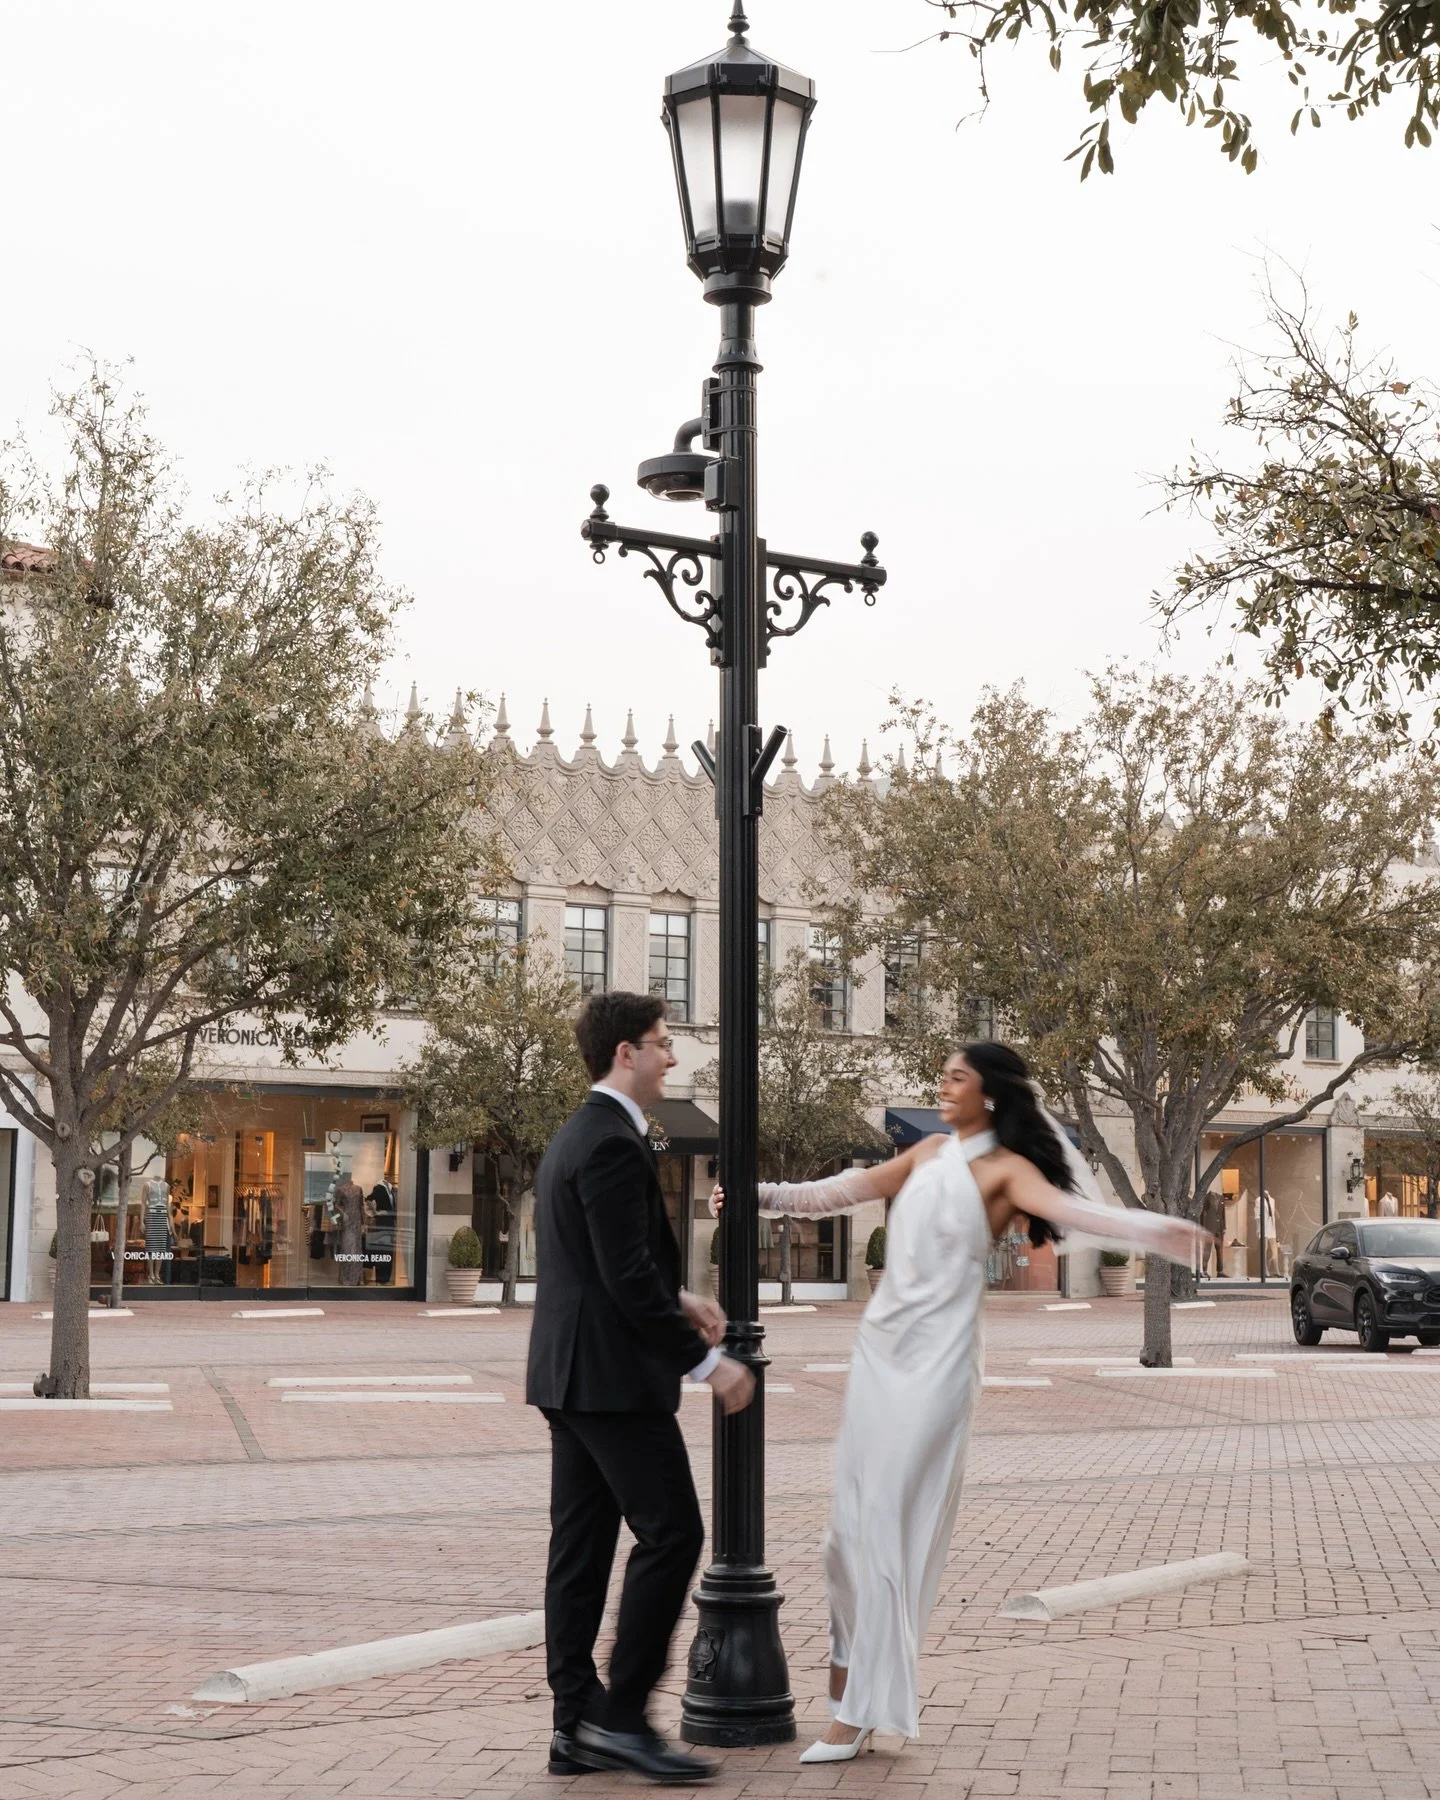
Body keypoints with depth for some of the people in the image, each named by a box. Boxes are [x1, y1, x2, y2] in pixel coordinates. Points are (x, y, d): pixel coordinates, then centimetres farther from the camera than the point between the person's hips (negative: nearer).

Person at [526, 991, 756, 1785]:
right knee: (671, 1533, -5)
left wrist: (677, 1298, 14)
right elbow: (627, 1275, -21)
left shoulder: (575, 1136, 16)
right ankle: (621, 1716, -2)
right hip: (614, 1375, -10)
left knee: (581, 1546, 9)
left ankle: (577, 1725, 12)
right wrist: (706, 1361, -17)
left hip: (570, 1373, 10)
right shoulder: (614, 1143, -17)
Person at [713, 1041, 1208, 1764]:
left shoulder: (1004, 1168, -6)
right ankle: (850, 1653, 25)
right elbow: (847, 1190, 22)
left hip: (935, 1357, -6)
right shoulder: (929, 1152, 13)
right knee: (850, 1513, 7)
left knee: (889, 1523, -6)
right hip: (879, 1343, 6)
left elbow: (1068, 1207, -22)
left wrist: (1154, 1229, -40)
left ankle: (861, 1706, -1)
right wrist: (763, 1195, 24)